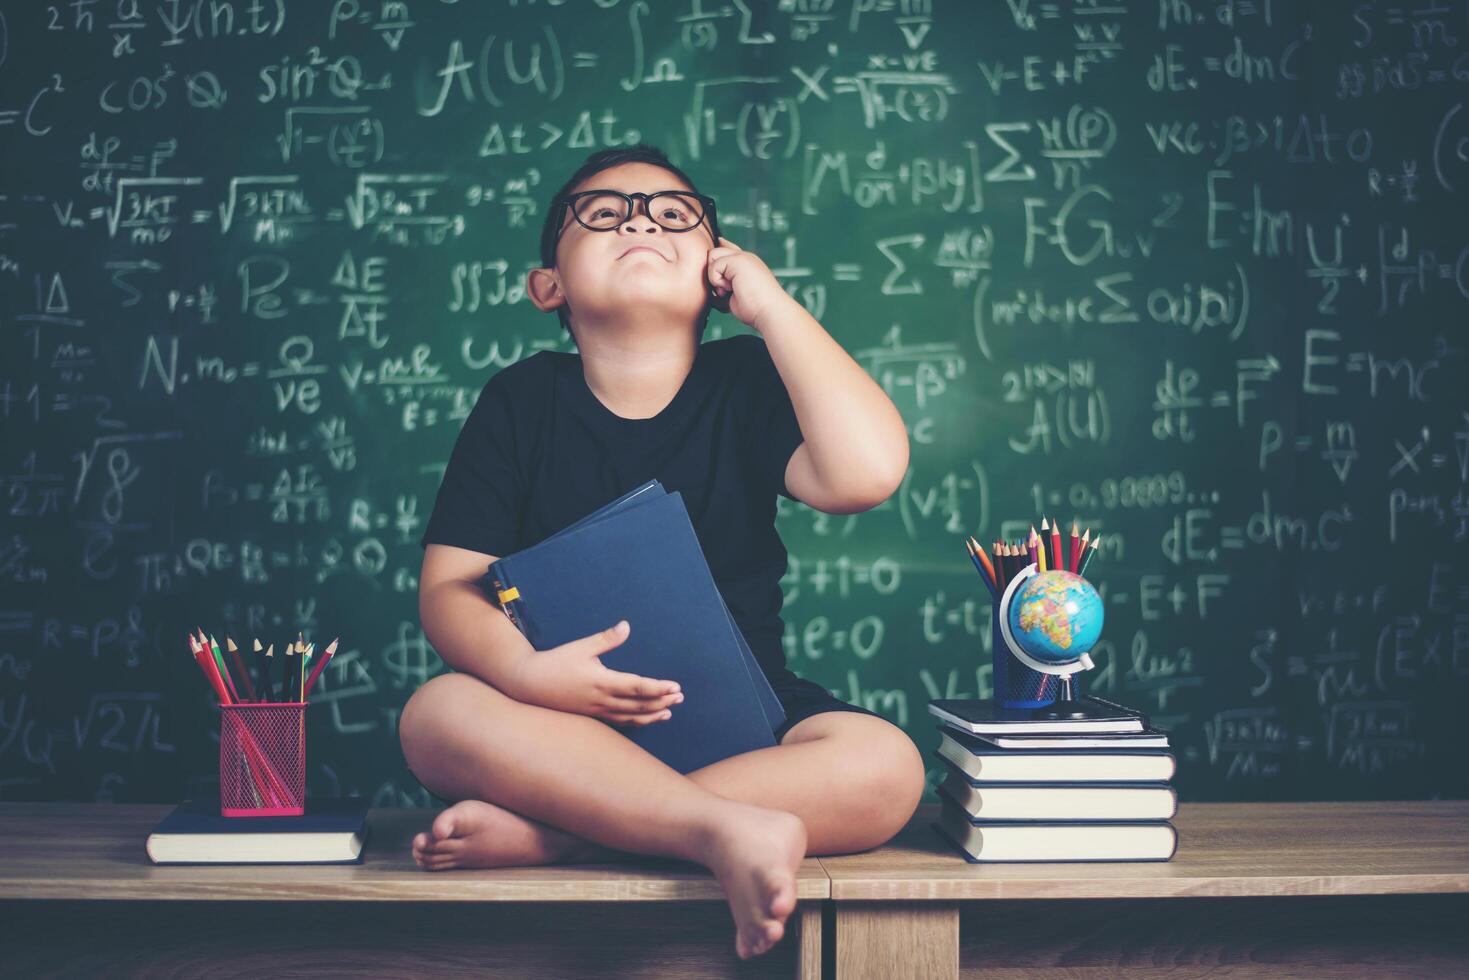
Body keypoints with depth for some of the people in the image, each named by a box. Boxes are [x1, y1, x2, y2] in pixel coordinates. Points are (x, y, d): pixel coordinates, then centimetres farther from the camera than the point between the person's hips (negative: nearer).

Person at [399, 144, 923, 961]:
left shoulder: (743, 382, 2)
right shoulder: (524, 399, 3)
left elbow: (866, 472, -19)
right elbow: (449, 589, -3)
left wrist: (770, 304, -11)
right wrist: (527, 671, -27)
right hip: (571, 727, 0)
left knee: (884, 767, -29)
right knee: (439, 715, -31)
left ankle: (542, 834, -32)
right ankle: (727, 829, -38)